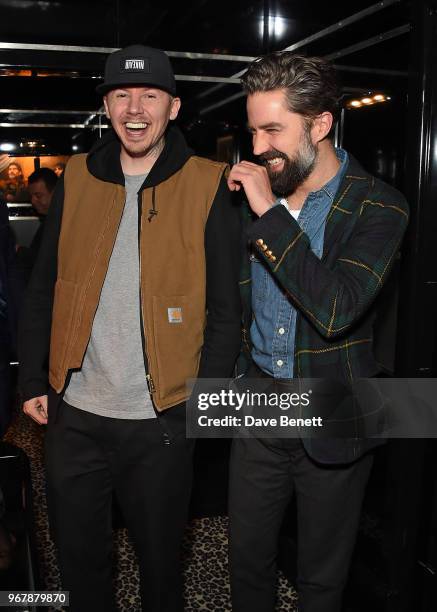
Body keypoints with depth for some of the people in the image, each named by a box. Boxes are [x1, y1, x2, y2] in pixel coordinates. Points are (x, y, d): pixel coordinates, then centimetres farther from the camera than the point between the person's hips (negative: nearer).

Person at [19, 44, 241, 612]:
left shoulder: (207, 186, -6)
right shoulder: (76, 178, 4)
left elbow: (226, 310, -4)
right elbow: (42, 292, 8)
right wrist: (33, 381, 5)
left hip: (161, 418, -2)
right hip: (73, 414, 3)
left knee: (160, 555, 17)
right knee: (78, 555, 19)